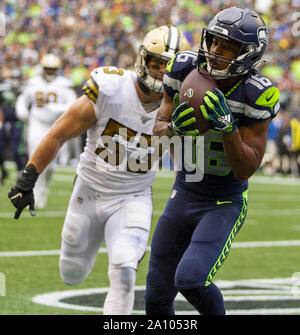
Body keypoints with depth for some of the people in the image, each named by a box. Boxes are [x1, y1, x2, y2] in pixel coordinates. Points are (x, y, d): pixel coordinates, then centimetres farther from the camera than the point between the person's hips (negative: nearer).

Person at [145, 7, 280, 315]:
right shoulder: (186, 70, -9)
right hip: (183, 197, 5)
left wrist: (228, 125, -33)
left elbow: (246, 169, -18)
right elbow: (158, 129, 0)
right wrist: (174, 127, -23)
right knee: (157, 298, 6)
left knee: (190, 278, -26)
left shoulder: (255, 96, -20)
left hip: (224, 205, -5)